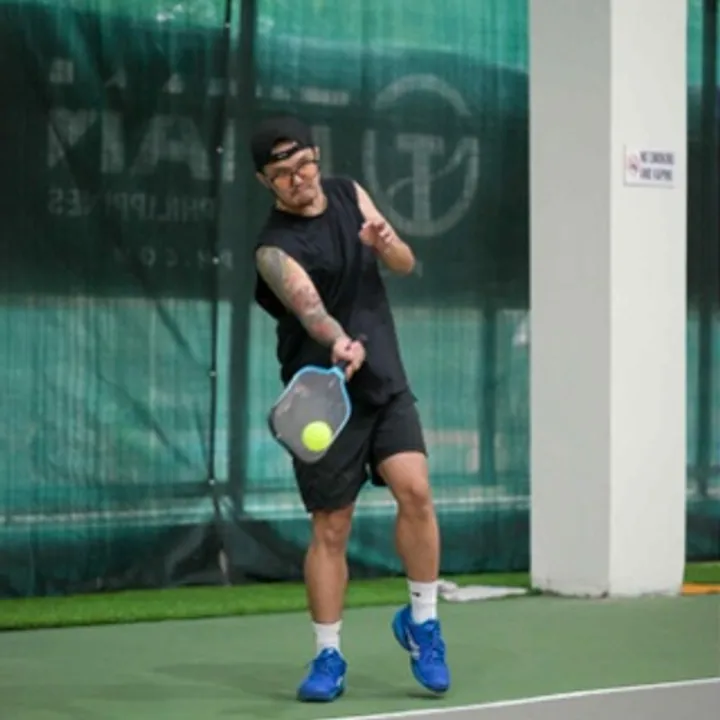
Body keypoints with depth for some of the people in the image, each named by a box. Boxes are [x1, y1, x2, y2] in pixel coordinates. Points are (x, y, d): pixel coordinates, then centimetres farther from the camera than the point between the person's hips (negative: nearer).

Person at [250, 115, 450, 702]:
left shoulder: (349, 194, 5)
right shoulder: (275, 248, -13)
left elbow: (406, 266, 9)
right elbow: (309, 306, -31)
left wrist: (386, 243, -14)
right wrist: (343, 343, -51)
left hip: (387, 384, 4)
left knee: (415, 489, -14)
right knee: (330, 528, 0)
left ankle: (421, 621, 5)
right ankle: (328, 657, 14)